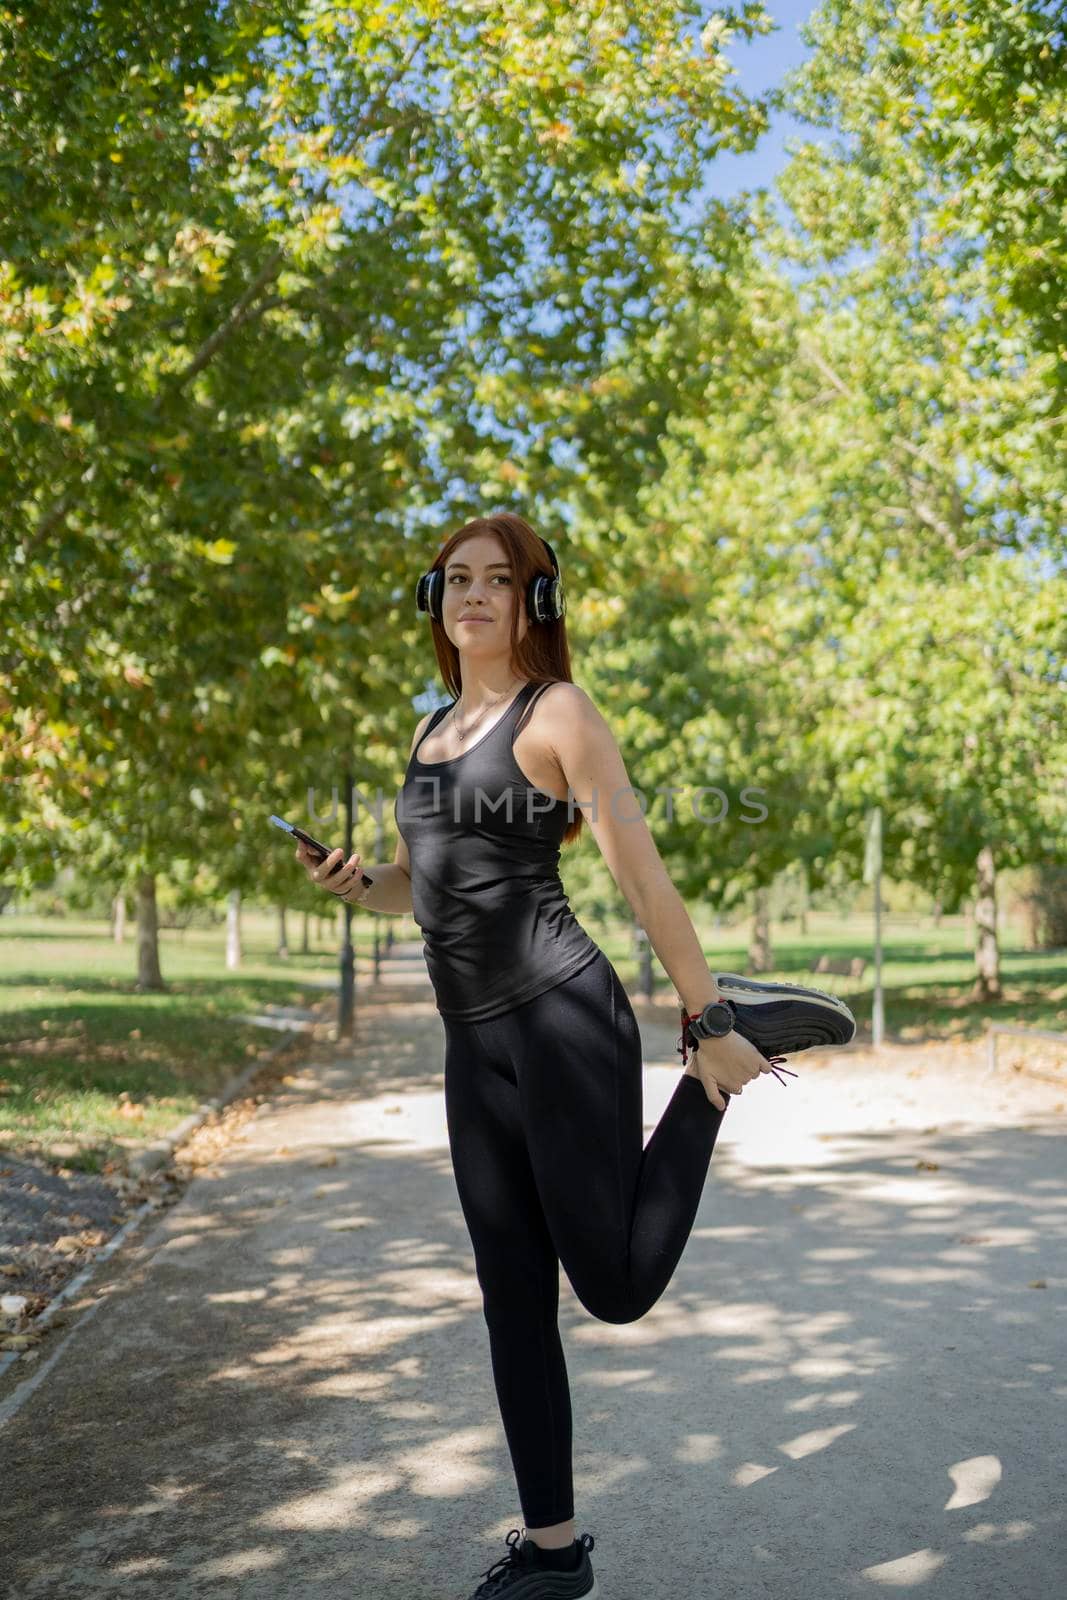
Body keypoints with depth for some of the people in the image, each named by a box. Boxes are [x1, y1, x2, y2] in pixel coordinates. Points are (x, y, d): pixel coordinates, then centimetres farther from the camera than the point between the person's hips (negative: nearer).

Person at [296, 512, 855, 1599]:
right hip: (474, 1049, 7)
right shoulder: (432, 729, 16)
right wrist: (351, 883, 1)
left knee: (616, 1287, -2)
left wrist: (707, 1025, -11)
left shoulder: (556, 713, -5)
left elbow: (640, 874, -9)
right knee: (514, 1304, 10)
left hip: (560, 1019, -7)